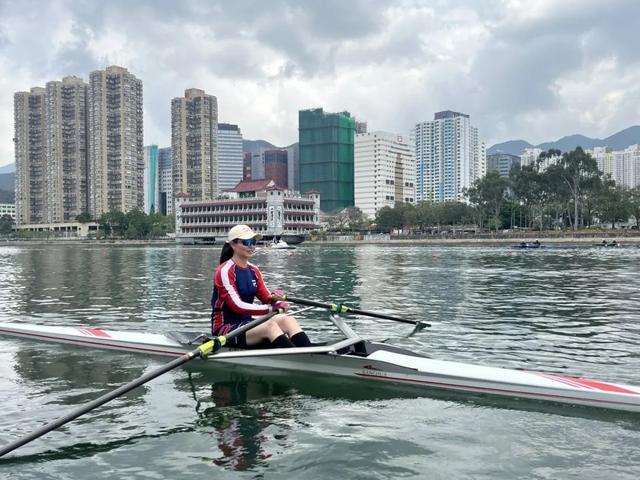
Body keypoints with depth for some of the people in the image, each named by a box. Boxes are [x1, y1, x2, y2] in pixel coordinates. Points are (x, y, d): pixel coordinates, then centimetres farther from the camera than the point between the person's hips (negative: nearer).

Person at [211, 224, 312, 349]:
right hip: (225, 329, -7)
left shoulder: (253, 270, 13)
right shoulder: (225, 271, -11)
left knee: (288, 320, -16)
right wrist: (270, 308, -27)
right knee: (270, 325, -31)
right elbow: (237, 306, -21)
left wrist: (273, 298, -18)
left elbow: (266, 298, 7)